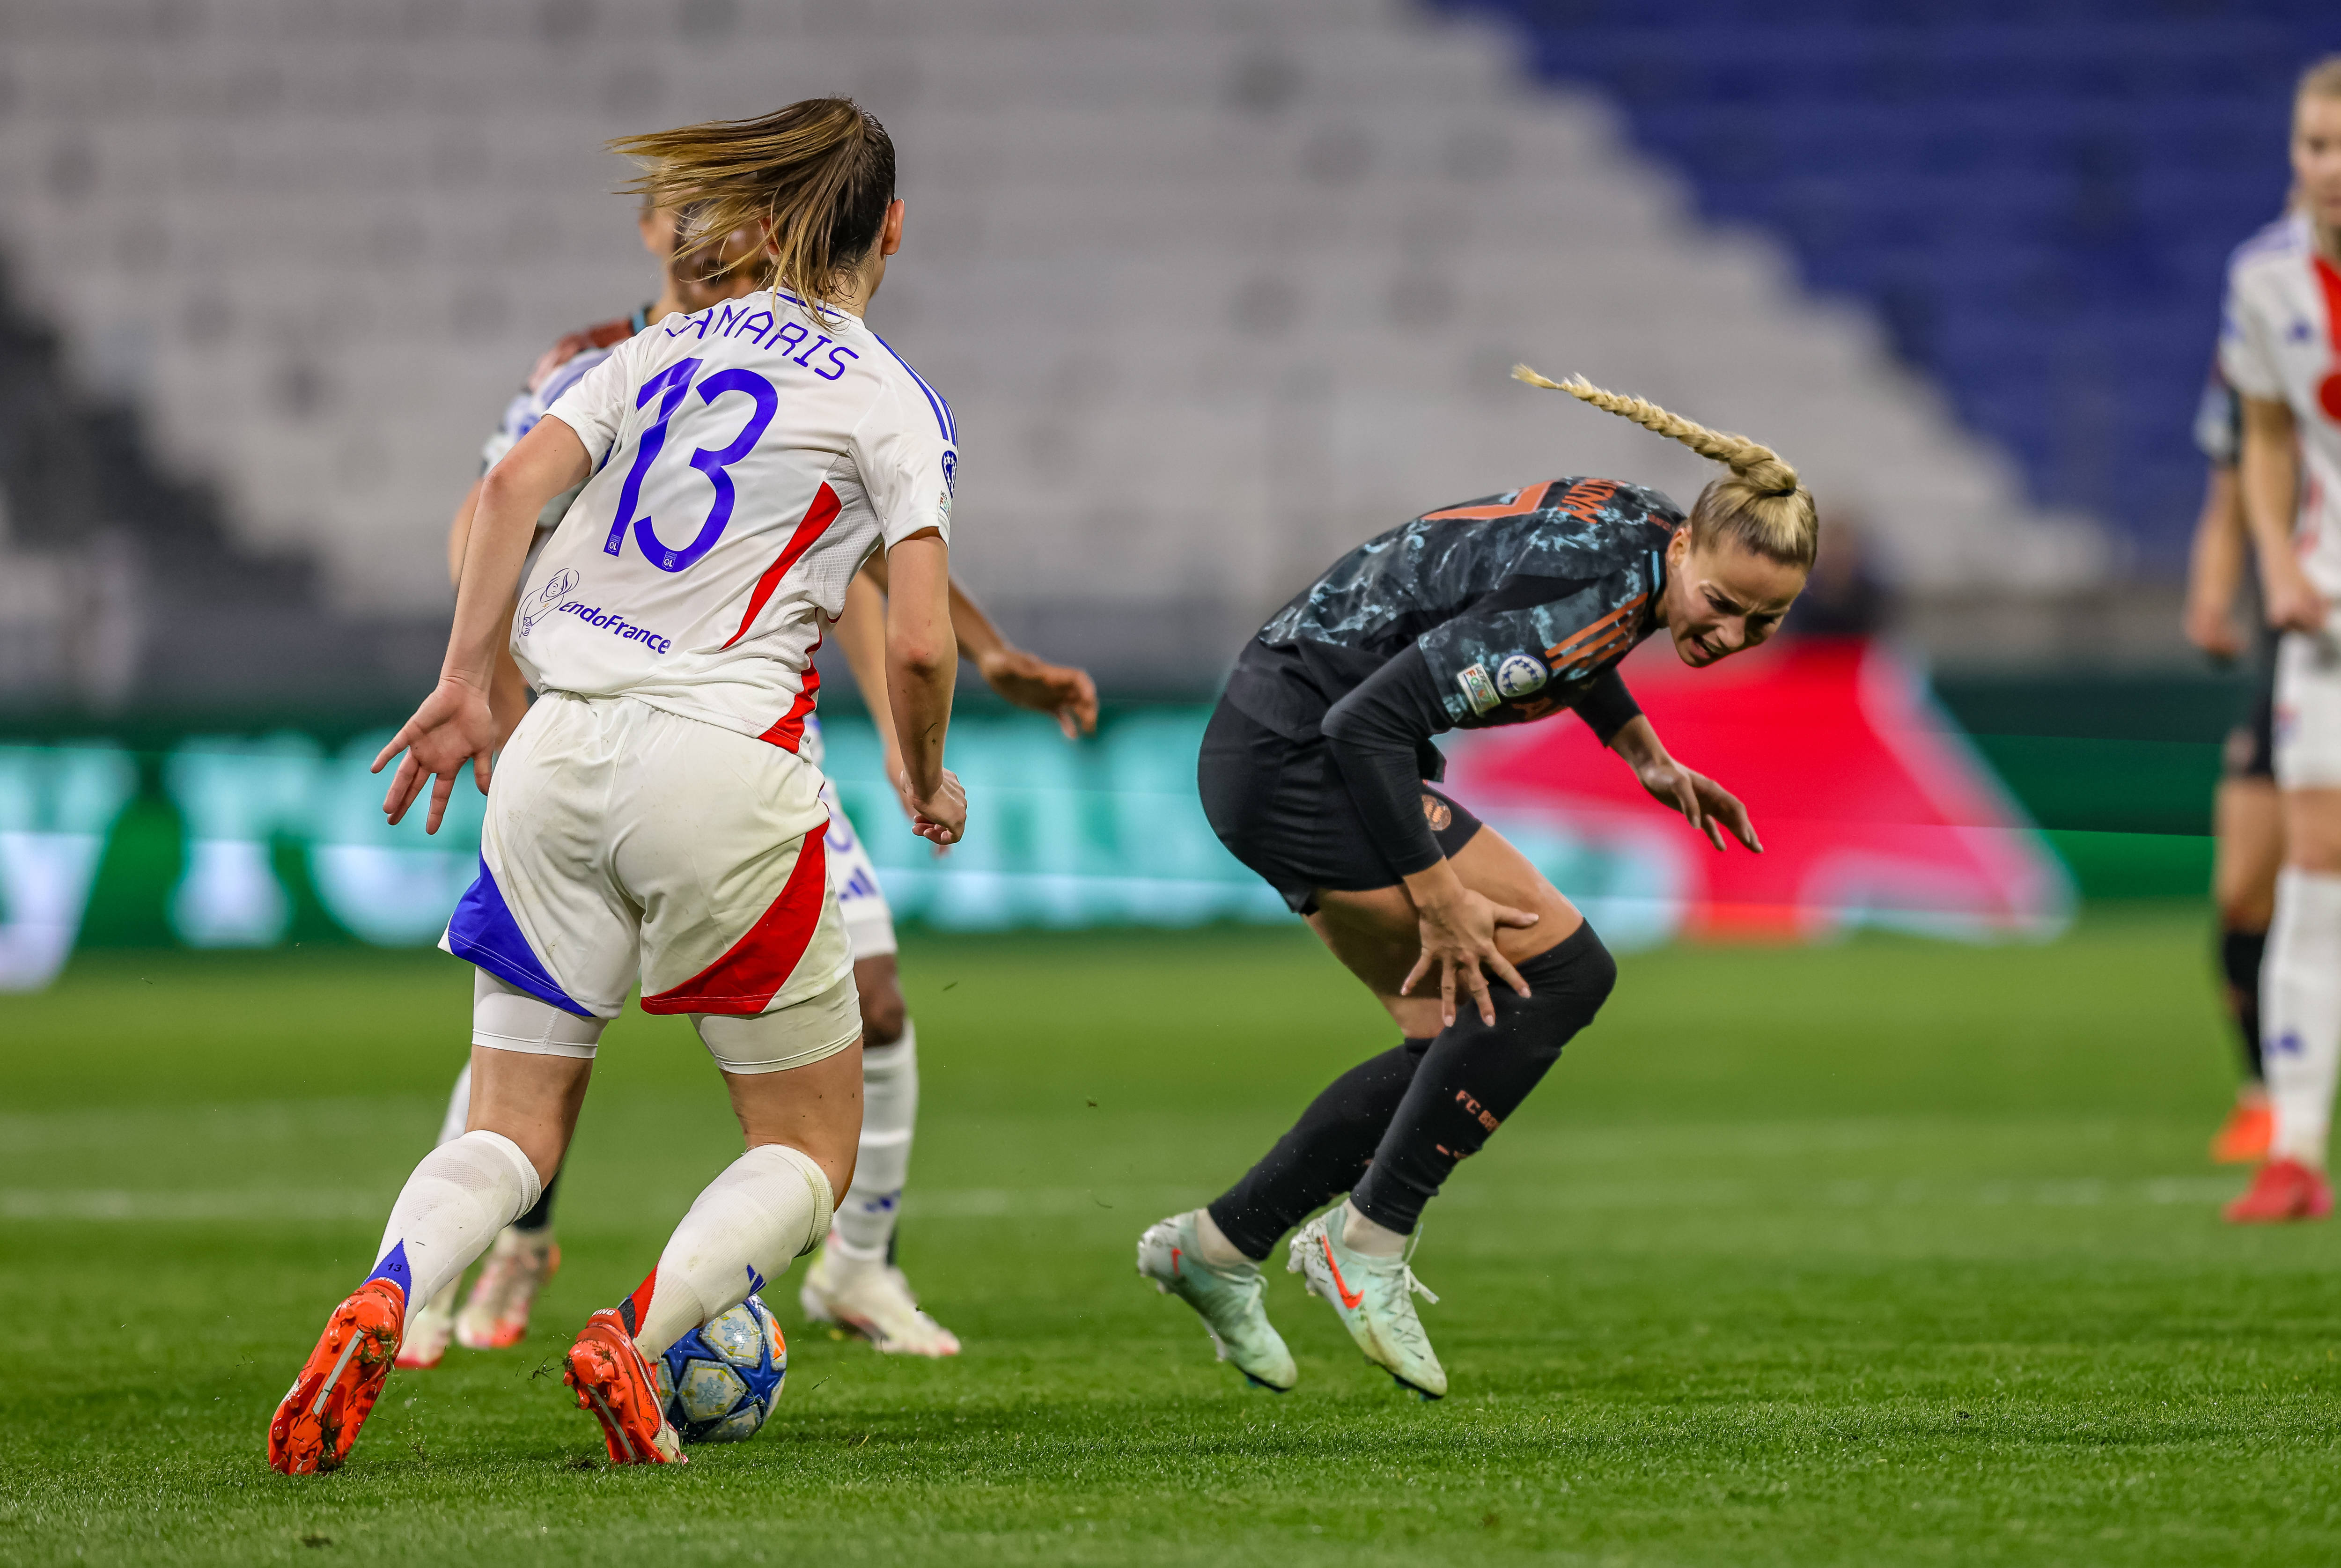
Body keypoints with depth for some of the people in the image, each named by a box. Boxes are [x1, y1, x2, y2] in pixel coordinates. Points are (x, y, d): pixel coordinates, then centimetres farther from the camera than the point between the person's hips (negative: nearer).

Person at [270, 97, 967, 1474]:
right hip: (723, 755, -4)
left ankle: (379, 1308, -22)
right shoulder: (893, 403, 2)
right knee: (813, 1150, 10)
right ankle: (639, 1337, -17)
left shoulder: (667, 351, 16)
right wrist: (929, 783, 10)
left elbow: (516, 485, 1)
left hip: (560, 750, 5)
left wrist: (464, 686, 1)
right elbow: (920, 643, -8)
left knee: (512, 1134, 9)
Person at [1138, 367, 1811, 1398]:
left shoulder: (1641, 532, -1)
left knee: (1461, 1044, 9)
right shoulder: (1588, 599, -29)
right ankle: (1367, 1243, -5)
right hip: (1298, 756, -10)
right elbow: (1367, 723, -30)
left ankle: (1218, 1244, 19)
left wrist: (1642, 752, 15)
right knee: (1558, 969, -13)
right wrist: (1438, 898, -24)